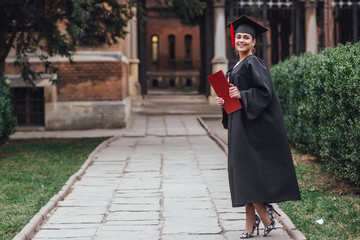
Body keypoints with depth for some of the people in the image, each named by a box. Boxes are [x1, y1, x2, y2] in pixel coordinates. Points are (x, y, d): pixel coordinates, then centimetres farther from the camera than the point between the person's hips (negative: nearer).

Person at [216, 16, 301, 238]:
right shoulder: (237, 67, 17)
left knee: (249, 173, -10)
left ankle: (265, 216, 2)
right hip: (239, 125, 9)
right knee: (243, 176, 7)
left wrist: (241, 95, -25)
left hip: (254, 126, -9)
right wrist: (225, 102, 6)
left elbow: (266, 92, -18)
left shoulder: (254, 64, -10)